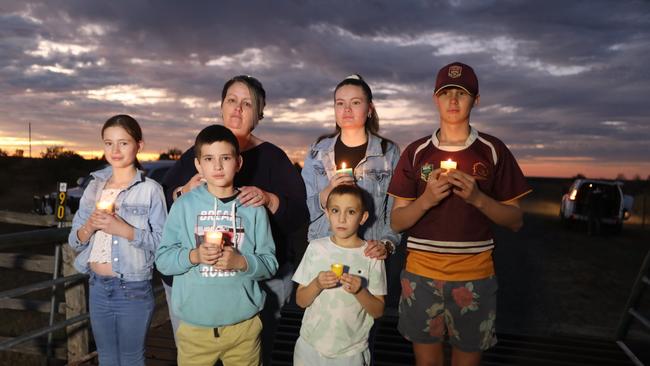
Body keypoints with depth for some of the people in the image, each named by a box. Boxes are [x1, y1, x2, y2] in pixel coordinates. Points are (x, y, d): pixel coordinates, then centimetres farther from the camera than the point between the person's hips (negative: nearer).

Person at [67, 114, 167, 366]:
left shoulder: (150, 189, -10)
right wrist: (89, 227, -14)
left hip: (134, 289, -5)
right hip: (98, 287, 5)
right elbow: (74, 241, 6)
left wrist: (125, 230, -25)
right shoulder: (94, 186, 5)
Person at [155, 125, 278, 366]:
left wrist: (240, 261, -18)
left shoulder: (253, 208, -2)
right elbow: (162, 259, -1)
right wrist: (193, 256, -17)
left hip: (243, 323, 0)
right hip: (194, 325, 0)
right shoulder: (184, 205, -2)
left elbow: (270, 263, -2)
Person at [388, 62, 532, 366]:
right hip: (421, 275, 1)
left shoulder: (493, 150, 0)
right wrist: (426, 199, -18)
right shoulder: (416, 152, 2)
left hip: (475, 277, -1)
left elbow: (515, 221, 2)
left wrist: (477, 197, -16)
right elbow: (397, 222, 2)